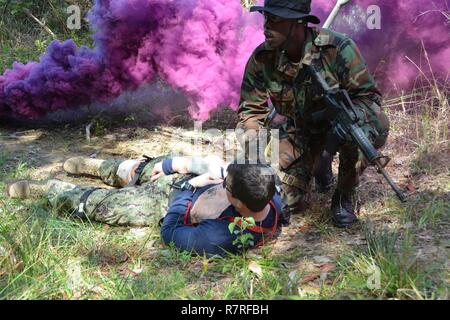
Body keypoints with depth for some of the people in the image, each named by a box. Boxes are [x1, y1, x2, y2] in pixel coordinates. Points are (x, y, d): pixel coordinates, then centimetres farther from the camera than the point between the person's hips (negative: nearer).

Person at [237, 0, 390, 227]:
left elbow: (368, 95, -22)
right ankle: (320, 163, 30)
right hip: (300, 130, 3)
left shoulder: (339, 49, -29)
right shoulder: (262, 59, -19)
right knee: (285, 204, -3)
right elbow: (251, 107, -7)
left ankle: (344, 196, -9)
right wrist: (251, 132, -28)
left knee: (376, 125, -38)